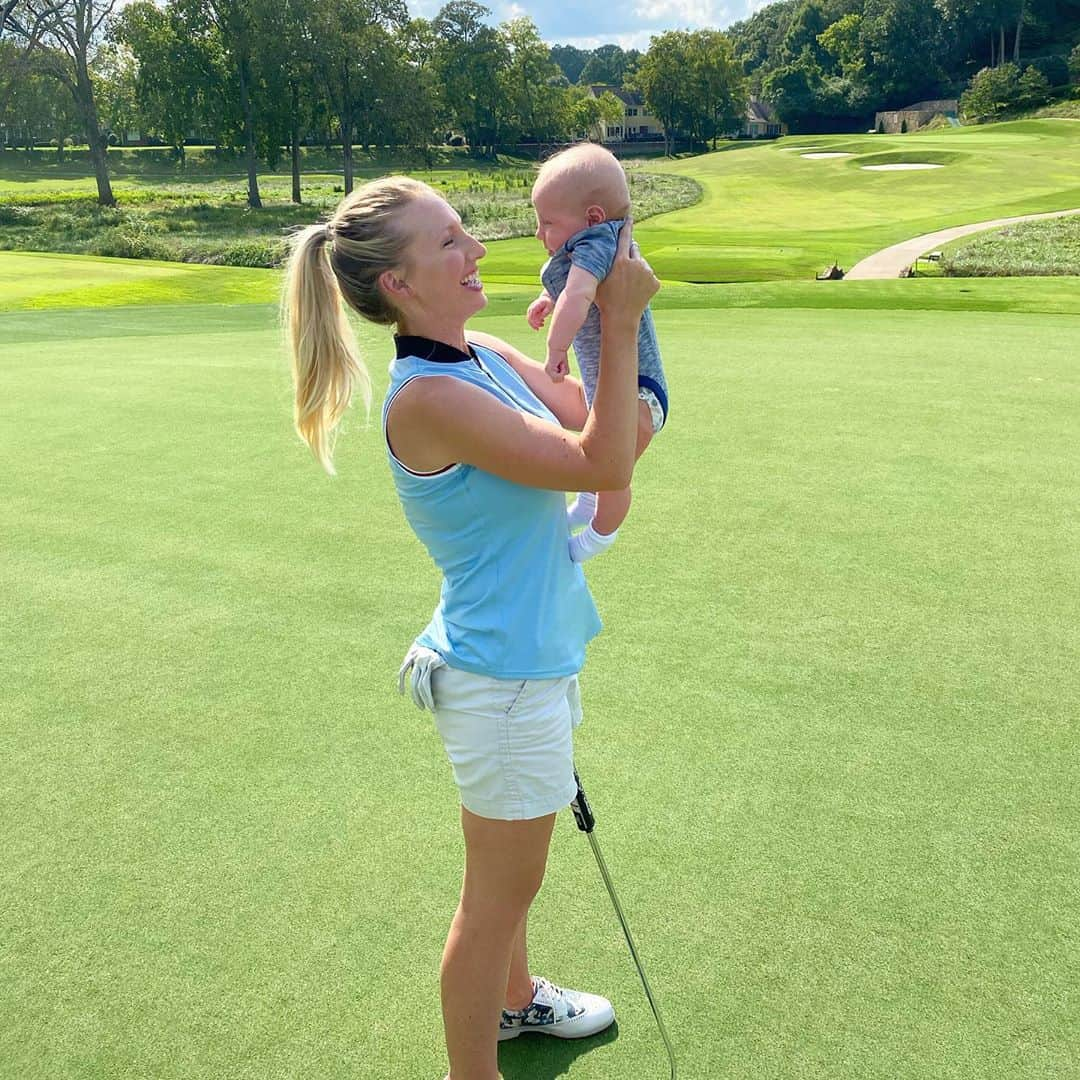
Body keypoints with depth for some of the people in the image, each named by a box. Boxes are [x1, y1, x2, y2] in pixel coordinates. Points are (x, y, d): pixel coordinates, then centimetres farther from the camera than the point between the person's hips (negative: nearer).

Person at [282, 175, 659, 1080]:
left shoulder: (488, 358, 1)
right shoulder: (426, 397, -26)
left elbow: (599, 421, 1)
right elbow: (602, 465, -27)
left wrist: (617, 316, -9)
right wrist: (620, 323, -24)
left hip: (536, 655, 9)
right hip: (501, 677, -9)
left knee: (512, 870, 29)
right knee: (499, 892, 10)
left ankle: (515, 997, 54)